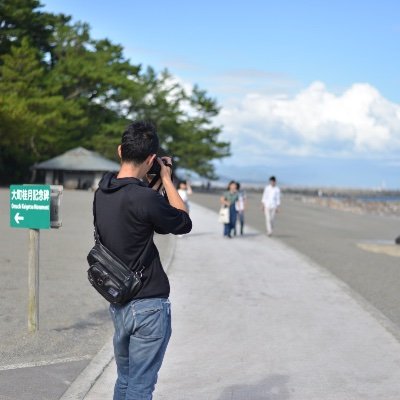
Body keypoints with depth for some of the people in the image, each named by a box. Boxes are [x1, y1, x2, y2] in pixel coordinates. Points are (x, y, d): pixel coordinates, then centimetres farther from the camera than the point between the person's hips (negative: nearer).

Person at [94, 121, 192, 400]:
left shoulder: (102, 192, 0)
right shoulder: (145, 198, -23)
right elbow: (184, 223, -7)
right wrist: (167, 180, 0)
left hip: (117, 302, 8)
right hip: (148, 306, -8)